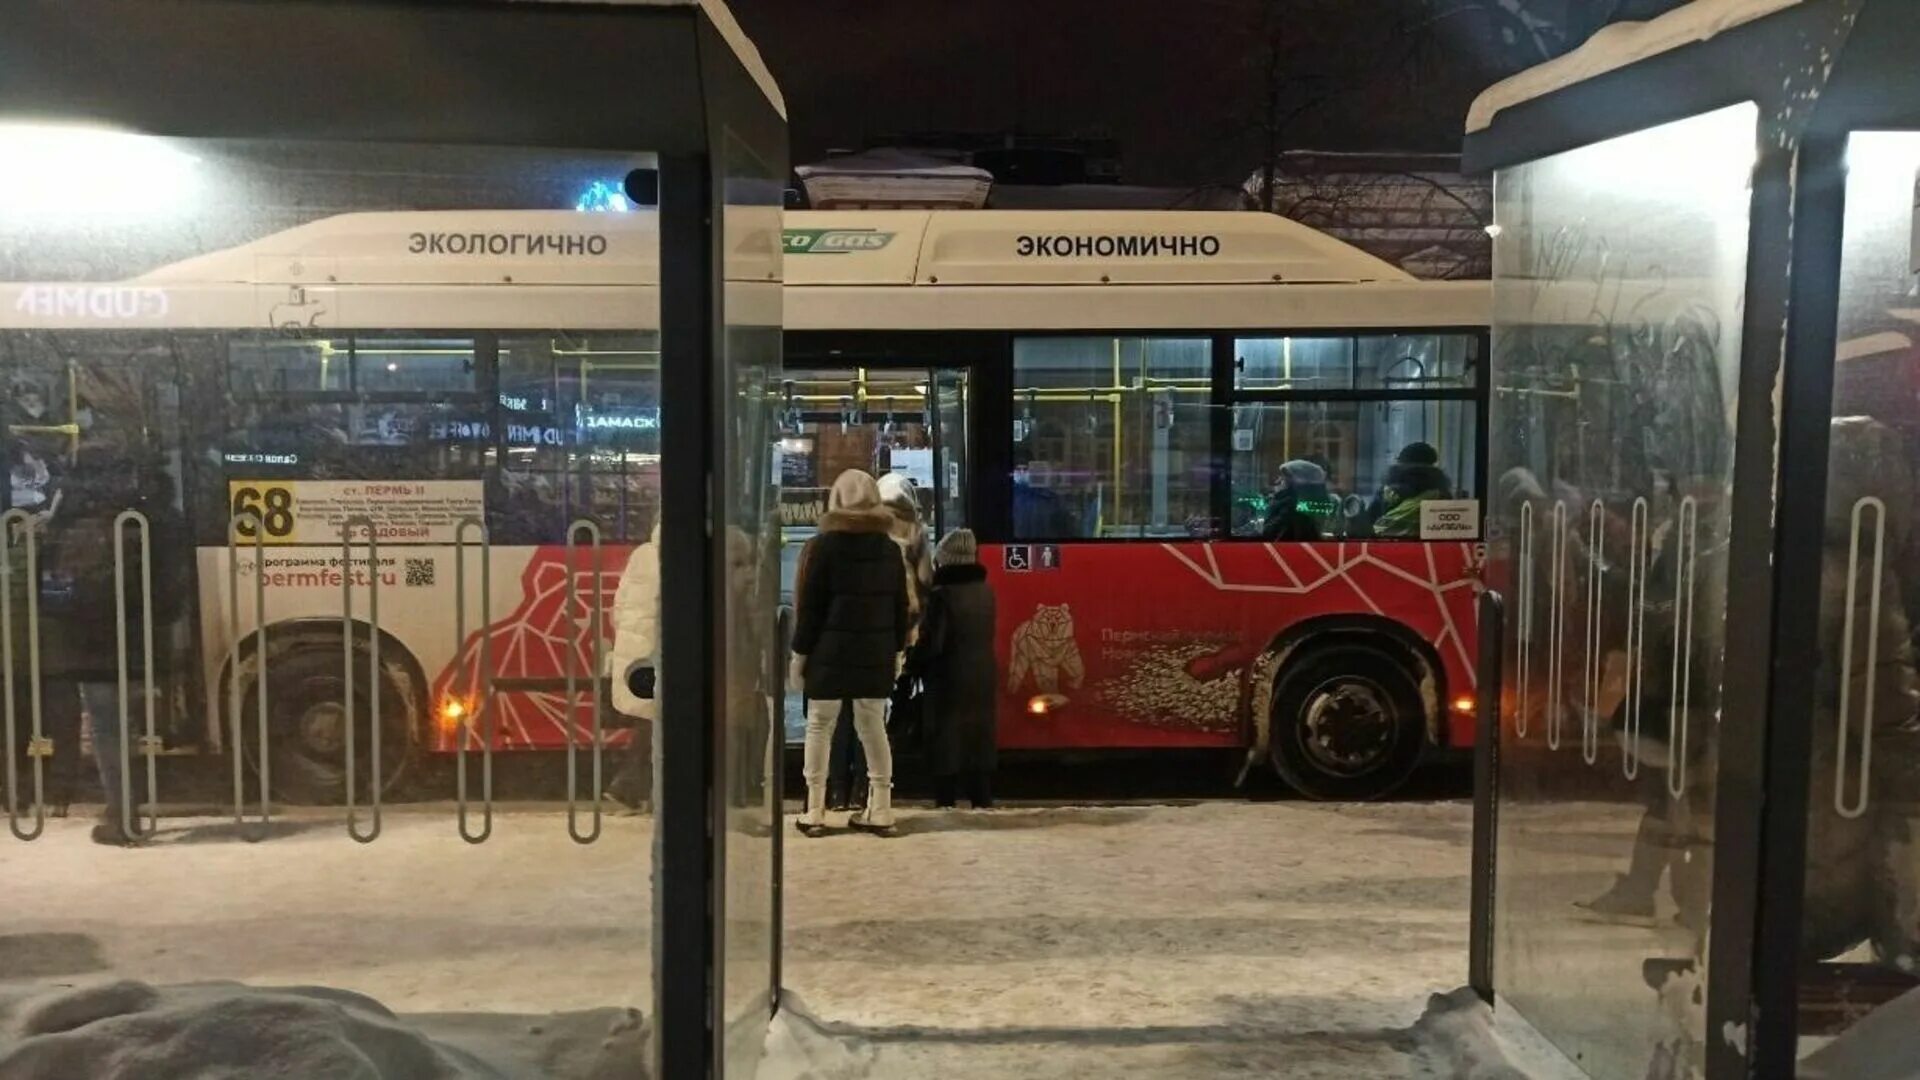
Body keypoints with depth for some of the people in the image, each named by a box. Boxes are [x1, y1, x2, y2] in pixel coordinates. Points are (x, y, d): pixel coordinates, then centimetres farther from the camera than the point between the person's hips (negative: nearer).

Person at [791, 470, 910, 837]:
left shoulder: (823, 545, -7)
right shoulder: (890, 548, 6)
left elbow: (810, 604, -8)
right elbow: (900, 605, 9)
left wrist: (800, 651, -2)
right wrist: (896, 650, 16)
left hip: (831, 651, -4)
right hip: (875, 652, 4)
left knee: (819, 726, 4)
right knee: (873, 727, 10)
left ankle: (815, 811, 3)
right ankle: (880, 810, 10)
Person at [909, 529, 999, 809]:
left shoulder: (942, 594, -16)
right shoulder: (986, 591, 7)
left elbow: (930, 642, -17)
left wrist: (911, 666, 0)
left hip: (949, 680, -6)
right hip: (983, 676, 6)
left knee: (946, 743, -1)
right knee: (979, 739, 12)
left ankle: (946, 803, -1)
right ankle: (982, 801, 15)